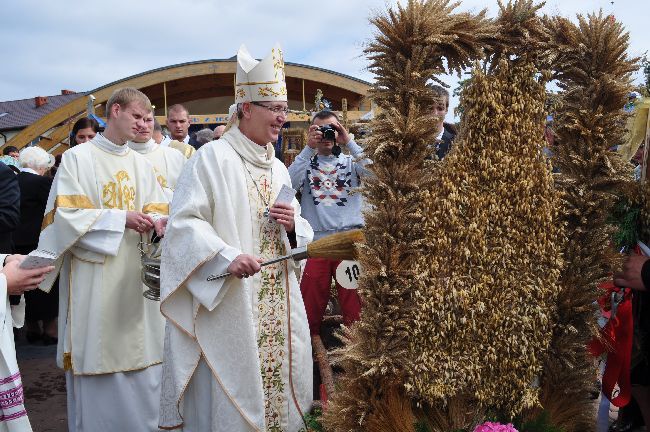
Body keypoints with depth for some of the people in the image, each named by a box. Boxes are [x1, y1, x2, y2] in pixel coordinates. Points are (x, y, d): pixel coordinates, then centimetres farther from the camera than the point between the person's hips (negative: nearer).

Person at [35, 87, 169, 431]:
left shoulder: (141, 165, 11)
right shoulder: (77, 158, -2)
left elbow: (158, 211, 10)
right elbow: (66, 215, -10)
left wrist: (157, 222, -14)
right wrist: (120, 218, -19)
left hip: (136, 278, 4)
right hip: (94, 279, -4)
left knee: (140, 361, 6)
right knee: (97, 359, 0)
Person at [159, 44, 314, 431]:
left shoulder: (278, 168, 15)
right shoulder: (212, 158, -6)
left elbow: (300, 234, 19)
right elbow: (185, 222, -14)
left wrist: (292, 225, -4)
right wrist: (227, 257, -27)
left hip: (278, 304, 7)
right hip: (228, 302, -7)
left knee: (278, 376, 10)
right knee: (232, 387, -3)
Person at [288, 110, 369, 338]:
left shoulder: (350, 161, 10)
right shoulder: (306, 162, 11)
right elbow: (289, 183, -8)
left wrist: (349, 142, -8)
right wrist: (309, 148, -10)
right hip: (315, 241, 0)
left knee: (353, 299, 2)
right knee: (312, 300, 4)